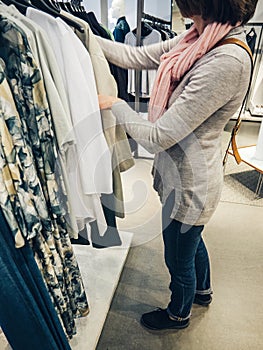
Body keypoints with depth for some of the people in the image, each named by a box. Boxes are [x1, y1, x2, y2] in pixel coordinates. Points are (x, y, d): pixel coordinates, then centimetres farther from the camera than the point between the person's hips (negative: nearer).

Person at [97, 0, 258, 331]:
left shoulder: (227, 62, -29)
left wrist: (115, 105, -13)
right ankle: (202, 290, 65)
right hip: (187, 174, 9)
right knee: (192, 240, 32)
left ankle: (178, 314, 54)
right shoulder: (200, 38, -2)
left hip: (189, 184, -9)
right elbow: (137, 56, 4)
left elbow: (158, 137, -28)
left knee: (179, 259, 19)